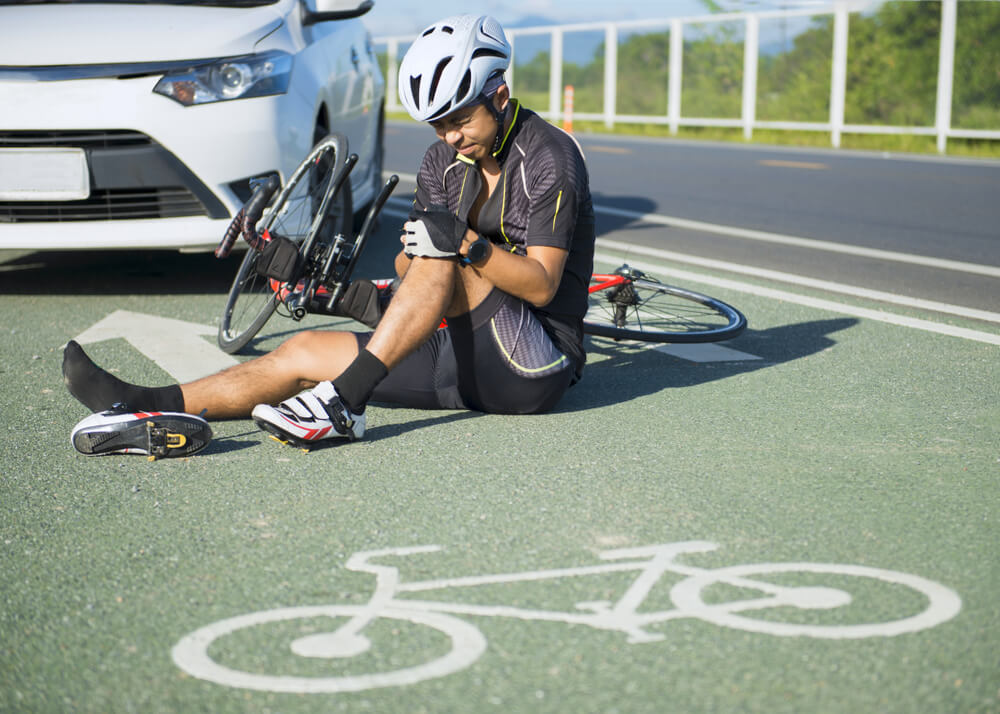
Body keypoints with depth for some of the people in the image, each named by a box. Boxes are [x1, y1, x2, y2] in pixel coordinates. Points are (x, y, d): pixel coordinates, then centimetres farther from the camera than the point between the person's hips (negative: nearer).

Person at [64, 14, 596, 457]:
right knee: (305, 351, -5)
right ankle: (149, 405, -13)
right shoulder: (443, 161, 10)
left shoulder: (549, 159, -12)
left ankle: (342, 403, -35)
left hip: (534, 371, -7)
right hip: (469, 356, 7)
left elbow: (542, 286, -20)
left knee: (445, 259, -30)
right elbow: (407, 269, 5)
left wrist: (467, 243, -33)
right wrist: (413, 244, -18)